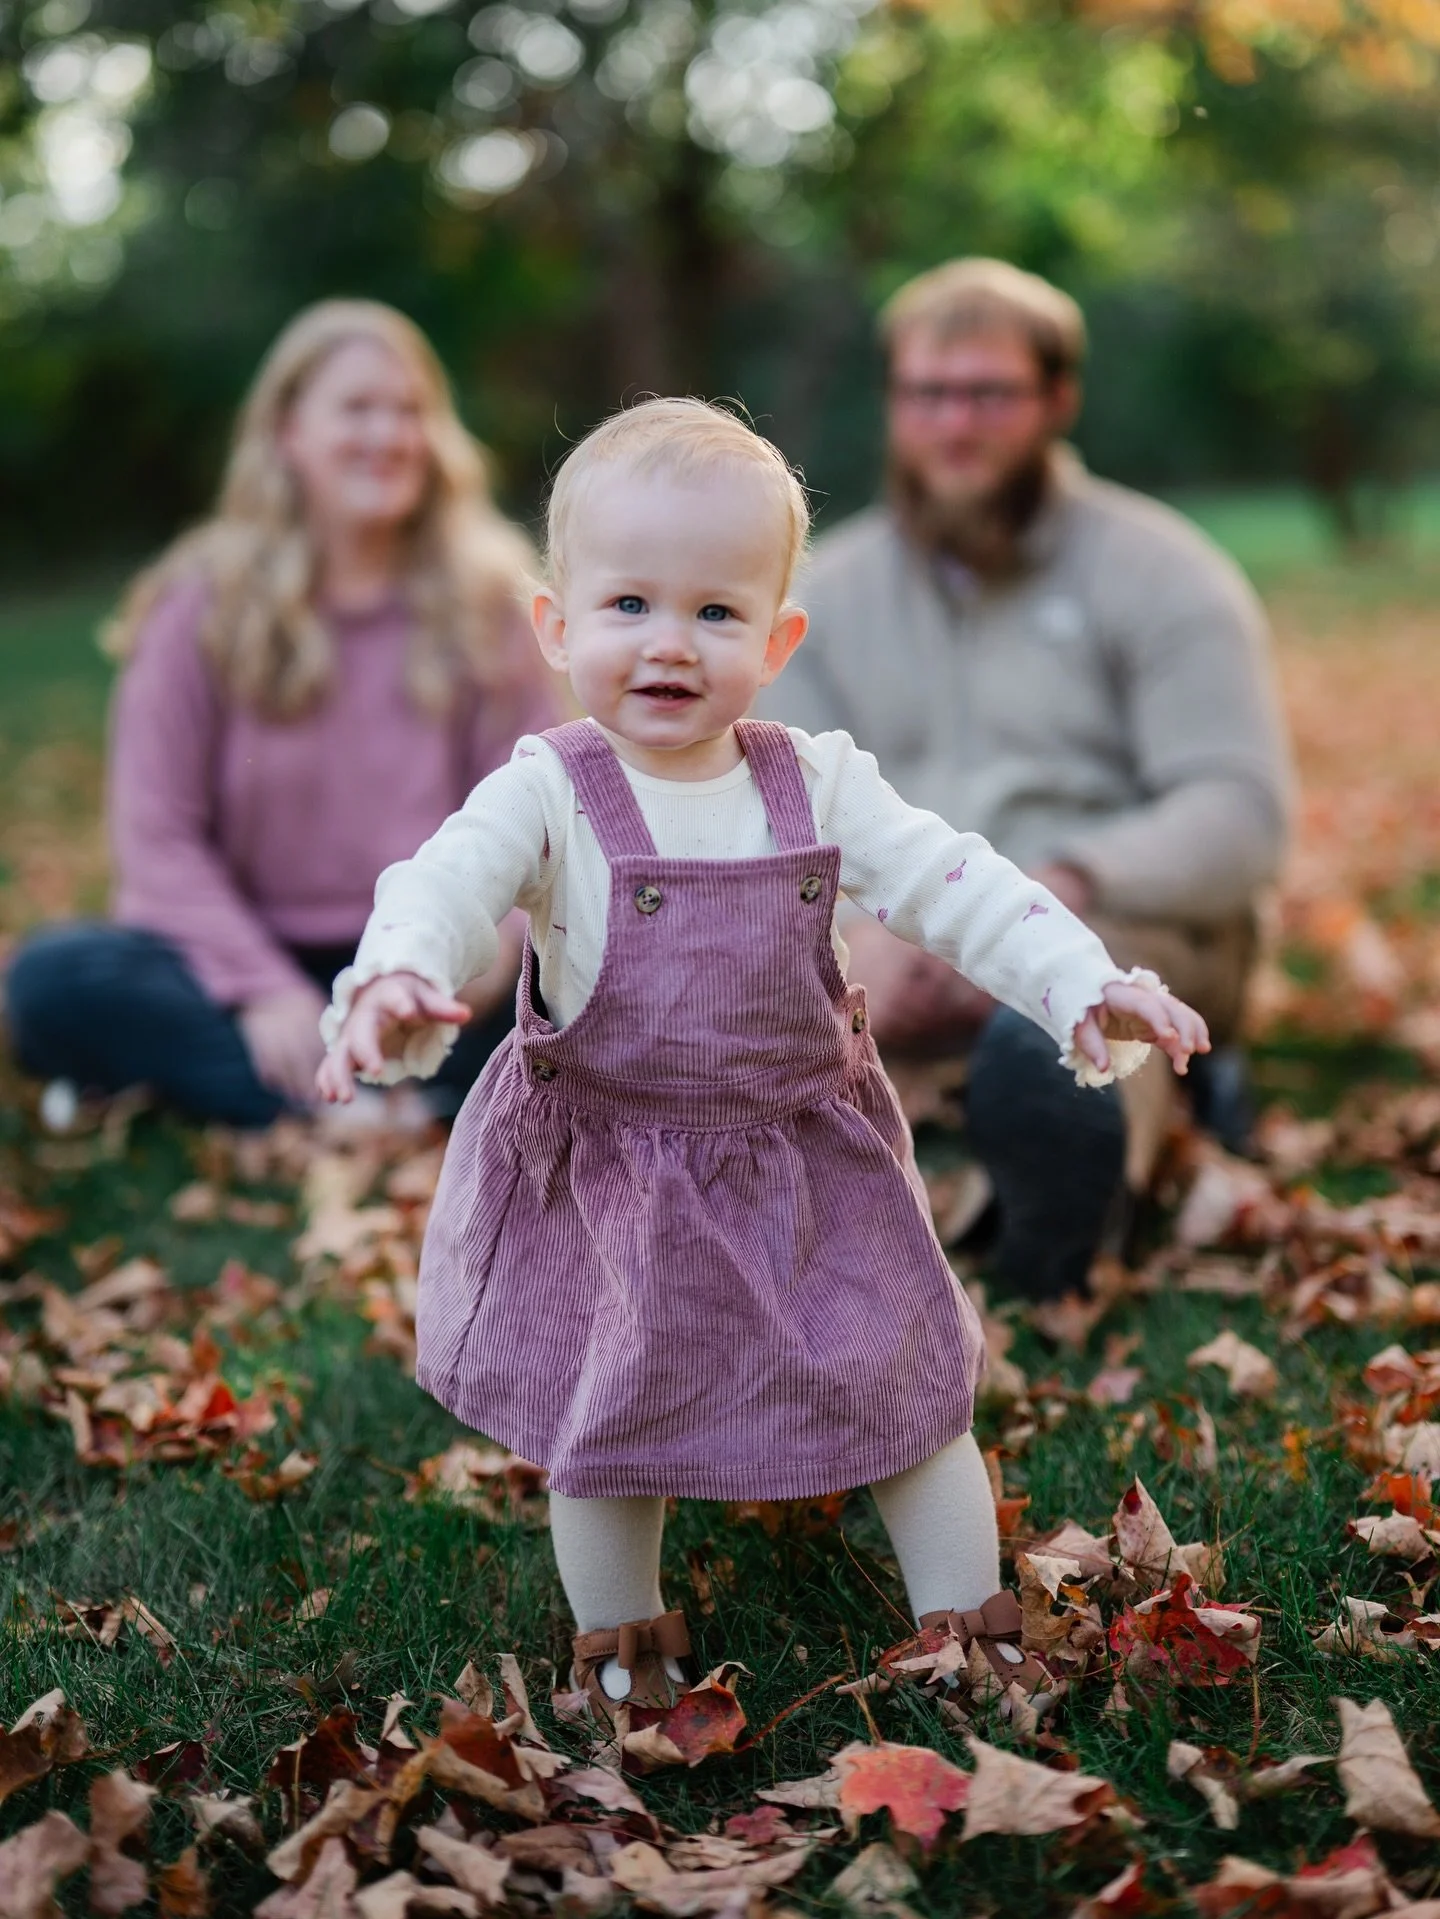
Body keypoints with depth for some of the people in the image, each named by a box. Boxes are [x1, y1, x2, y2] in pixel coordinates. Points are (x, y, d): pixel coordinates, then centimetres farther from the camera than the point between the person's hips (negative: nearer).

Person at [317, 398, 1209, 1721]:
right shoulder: (548, 794, -15)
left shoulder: (820, 784, -6)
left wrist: (1085, 986, -21)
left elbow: (954, 885, -8)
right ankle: (619, 1633, 37)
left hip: (811, 1165, 3)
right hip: (610, 1183, -2)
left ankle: (974, 1629, 32)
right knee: (608, 1424, 11)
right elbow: (447, 883, -30)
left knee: (911, 1384, 12)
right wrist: (395, 981, -52)